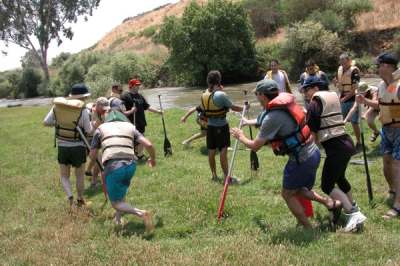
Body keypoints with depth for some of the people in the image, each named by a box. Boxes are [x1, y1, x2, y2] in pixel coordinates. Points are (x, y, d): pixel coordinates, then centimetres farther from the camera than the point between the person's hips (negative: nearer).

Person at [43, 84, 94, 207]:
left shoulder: (57, 105, -4)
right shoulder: (83, 110, -15)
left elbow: (46, 122, -1)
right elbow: (89, 131, -8)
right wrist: (90, 123, 12)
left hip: (62, 147, 2)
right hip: (78, 148, -2)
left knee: (64, 176, 17)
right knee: (80, 175, 20)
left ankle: (70, 198, -5)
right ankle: (80, 200, 33)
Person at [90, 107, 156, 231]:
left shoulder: (101, 128, 16)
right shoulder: (130, 126, 18)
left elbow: (92, 156, 16)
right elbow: (148, 145, 5)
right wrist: (153, 158, 24)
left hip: (113, 167, -3)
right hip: (130, 166, 3)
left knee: (116, 203, 7)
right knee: (121, 194, 33)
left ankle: (141, 213, -16)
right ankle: (118, 219, 30)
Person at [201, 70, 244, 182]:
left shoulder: (204, 95, 0)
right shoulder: (221, 95, -18)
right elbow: (234, 108, -11)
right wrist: (244, 108, 5)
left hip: (210, 126, 6)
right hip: (221, 126, -6)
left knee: (211, 151, 11)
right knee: (223, 151, -4)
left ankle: (214, 175, 22)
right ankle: (226, 177, -2)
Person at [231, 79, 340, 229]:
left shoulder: (272, 117, -21)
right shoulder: (285, 103, 4)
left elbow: (255, 146, -12)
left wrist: (241, 137, 7)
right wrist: (248, 122, 37)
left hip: (302, 159, -8)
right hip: (313, 153, 8)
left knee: (288, 194, 12)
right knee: (297, 189, 26)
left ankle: (308, 230, 19)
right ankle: (330, 203, 22)